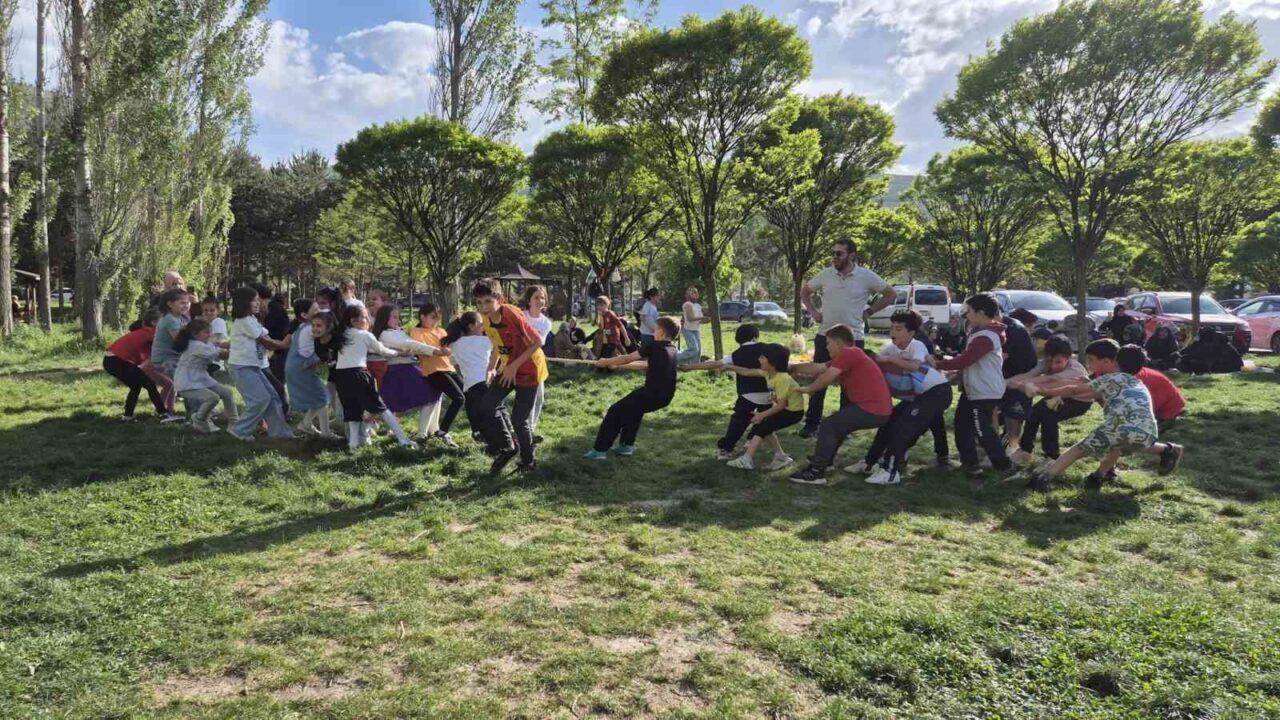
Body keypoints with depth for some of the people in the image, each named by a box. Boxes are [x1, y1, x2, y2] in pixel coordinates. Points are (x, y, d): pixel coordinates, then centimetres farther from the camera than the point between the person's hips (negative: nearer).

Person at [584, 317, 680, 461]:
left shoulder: (653, 346, -8)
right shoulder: (672, 349, 13)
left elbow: (627, 358, -2)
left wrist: (606, 362, 13)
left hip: (653, 394, -7)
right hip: (665, 396, 7)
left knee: (615, 411, 6)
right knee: (634, 407, 31)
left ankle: (600, 450, 6)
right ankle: (626, 445, 29)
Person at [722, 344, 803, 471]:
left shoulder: (782, 379, -30)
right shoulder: (768, 373, -3)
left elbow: (781, 405, -27)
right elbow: (747, 372, 5)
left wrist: (762, 415, -24)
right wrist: (729, 367, 4)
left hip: (793, 411, -9)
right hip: (785, 408, 9)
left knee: (762, 426, -12)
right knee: (765, 426, 11)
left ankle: (747, 460, -9)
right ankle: (781, 456, 16)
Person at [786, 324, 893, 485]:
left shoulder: (848, 353, -11)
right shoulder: (848, 356, 20)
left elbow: (826, 378, -15)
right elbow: (816, 368, 21)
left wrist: (808, 389, 2)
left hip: (873, 410, -10)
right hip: (878, 409, 10)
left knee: (828, 426, -7)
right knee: (838, 424, 28)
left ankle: (816, 473, -5)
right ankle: (824, 459, 41)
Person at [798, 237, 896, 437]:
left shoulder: (866, 276, -5)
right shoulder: (826, 274, 2)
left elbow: (891, 294, 2)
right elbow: (805, 291, 17)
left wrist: (869, 312, -3)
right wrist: (813, 312, 5)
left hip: (852, 338, -2)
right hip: (825, 336, 2)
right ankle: (811, 423, 12)